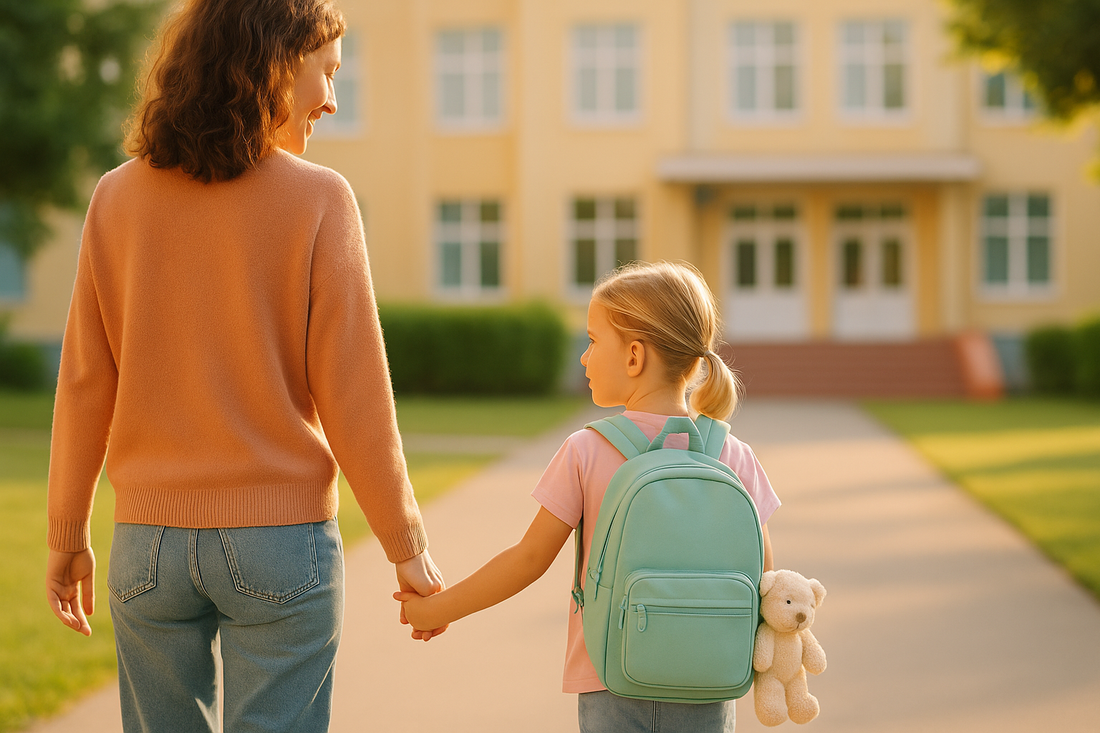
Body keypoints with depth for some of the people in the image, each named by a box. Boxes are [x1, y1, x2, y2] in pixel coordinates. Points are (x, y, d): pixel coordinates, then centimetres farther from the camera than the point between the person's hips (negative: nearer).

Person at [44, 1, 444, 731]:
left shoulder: (118, 199, -1)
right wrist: (408, 547, -3)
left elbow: (85, 386, 1)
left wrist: (68, 536, 12)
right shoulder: (318, 201, -12)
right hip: (281, 539, -3)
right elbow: (353, 396, -12)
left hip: (151, 541, 4)